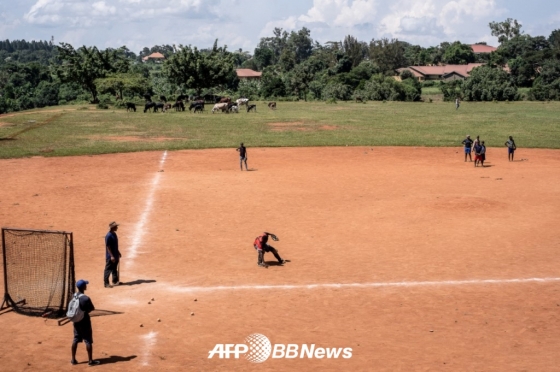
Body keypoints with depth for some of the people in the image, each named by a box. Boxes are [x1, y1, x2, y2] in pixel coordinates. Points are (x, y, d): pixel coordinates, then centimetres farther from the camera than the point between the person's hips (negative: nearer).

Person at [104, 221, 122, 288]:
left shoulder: (114, 234, 8)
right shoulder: (109, 236, -21)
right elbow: (108, 247, -21)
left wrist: (118, 253, 22)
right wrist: (111, 256, -23)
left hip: (115, 255, 10)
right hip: (110, 256, -9)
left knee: (114, 269, 19)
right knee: (108, 270, -3)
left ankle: (115, 281, 30)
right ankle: (106, 283, 2)